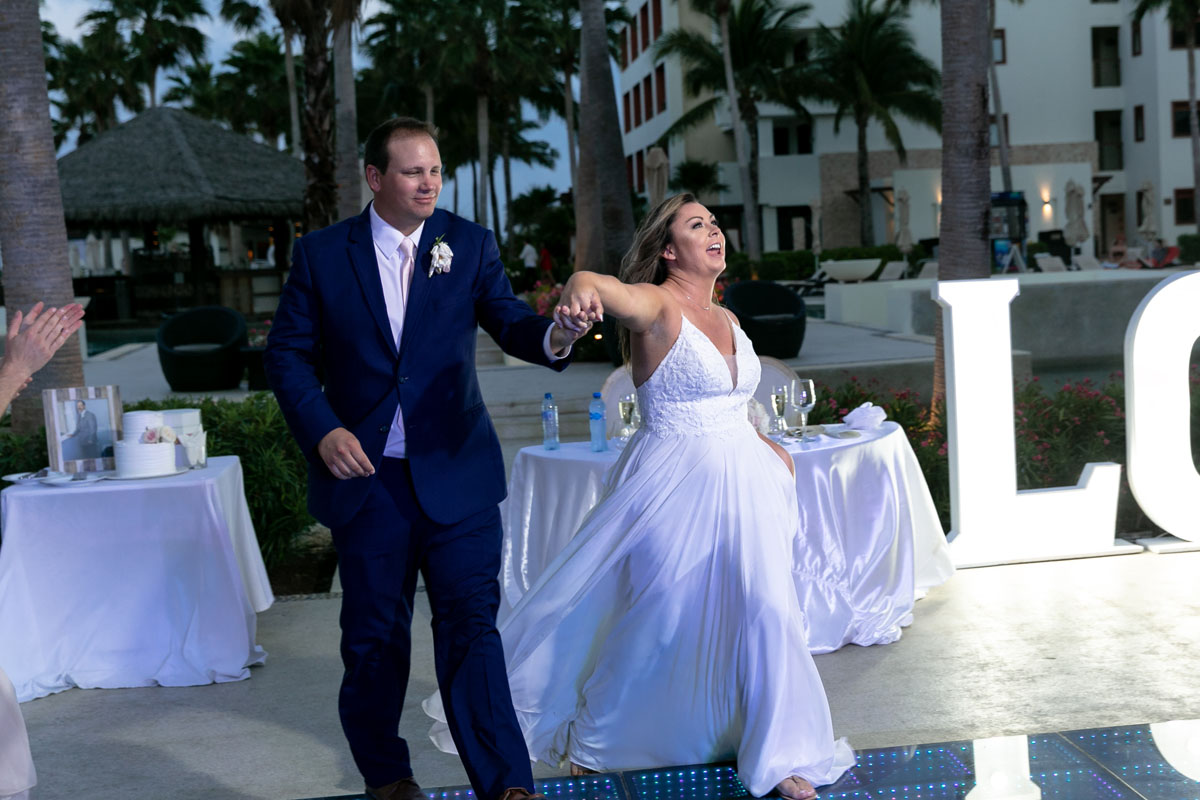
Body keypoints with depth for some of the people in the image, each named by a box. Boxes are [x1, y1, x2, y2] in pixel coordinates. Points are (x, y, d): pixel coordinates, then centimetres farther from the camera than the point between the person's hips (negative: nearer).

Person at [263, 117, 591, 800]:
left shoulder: (470, 244, 2)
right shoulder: (322, 254, 0)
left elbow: (508, 321, -9)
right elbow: (288, 352, 4)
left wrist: (553, 335, -33)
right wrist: (321, 430, -11)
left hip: (454, 470, -1)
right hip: (365, 472, 1)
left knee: (472, 625, -4)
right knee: (374, 635, 12)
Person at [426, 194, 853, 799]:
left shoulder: (727, 320, 12)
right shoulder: (657, 306, -13)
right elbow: (602, 288, -37)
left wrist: (769, 450, 13)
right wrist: (580, 293, -60)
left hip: (741, 482, 6)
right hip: (675, 484, -6)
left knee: (767, 610, 1)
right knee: (657, 618, 4)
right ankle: (592, 738, 28)